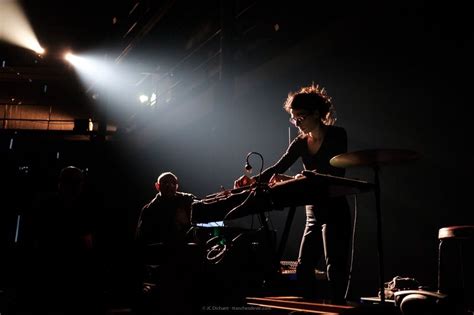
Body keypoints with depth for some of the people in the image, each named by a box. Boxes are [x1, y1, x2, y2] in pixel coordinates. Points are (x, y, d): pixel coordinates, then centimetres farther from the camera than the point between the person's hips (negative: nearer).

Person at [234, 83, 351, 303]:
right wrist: (254, 180, -17)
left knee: (335, 268, -8)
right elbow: (279, 168, 2)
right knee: (303, 267, 7)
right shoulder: (300, 143, 9)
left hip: (335, 211, -7)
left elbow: (337, 174, -19)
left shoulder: (337, 135, -8)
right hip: (313, 212, 7)